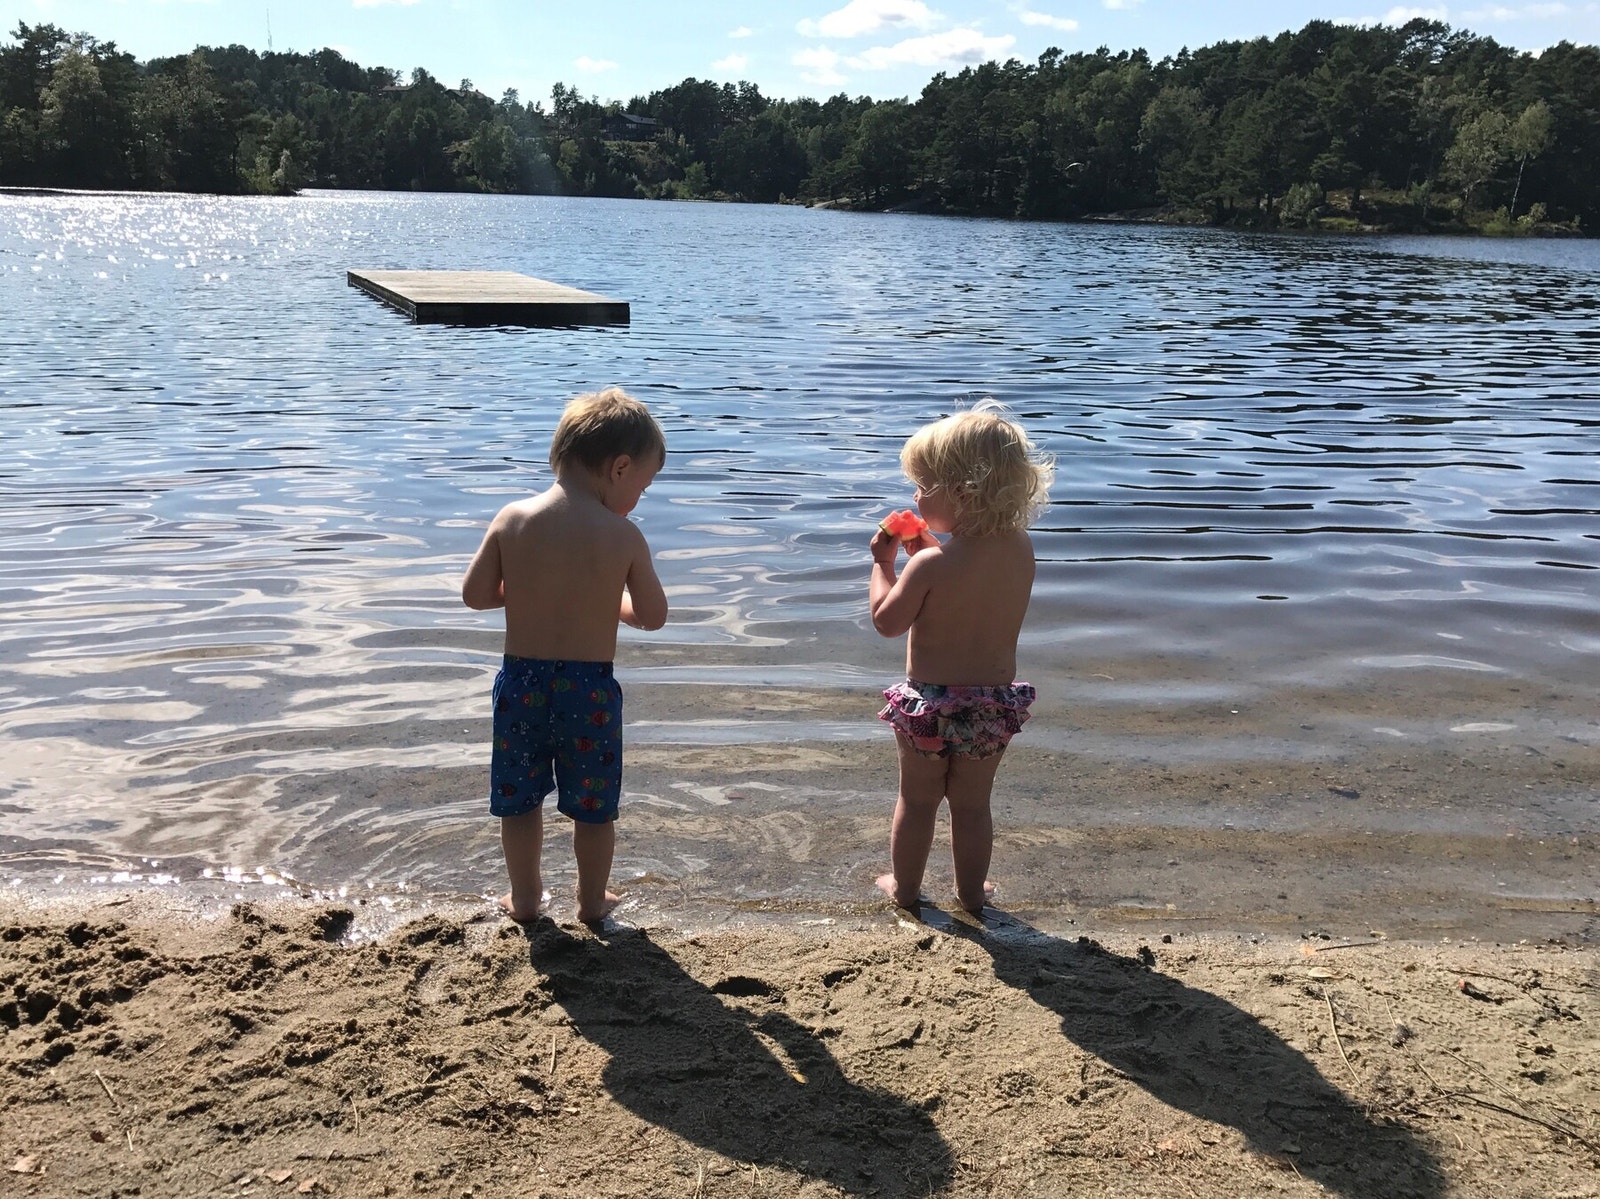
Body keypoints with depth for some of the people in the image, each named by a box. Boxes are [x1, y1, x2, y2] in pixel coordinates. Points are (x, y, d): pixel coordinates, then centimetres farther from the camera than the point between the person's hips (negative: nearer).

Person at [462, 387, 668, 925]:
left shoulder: (512, 519, -7)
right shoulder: (623, 536, -13)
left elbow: (474, 594, -1)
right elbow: (653, 615, -4)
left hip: (521, 682, 2)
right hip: (590, 688, -2)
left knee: (520, 798, 20)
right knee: (594, 806, 17)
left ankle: (524, 897, 35)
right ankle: (592, 901, 33)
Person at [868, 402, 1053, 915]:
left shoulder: (931, 564, -24)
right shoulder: (1021, 547, -7)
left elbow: (887, 621, -13)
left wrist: (883, 561, -3)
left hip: (930, 703, -4)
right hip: (996, 698, 4)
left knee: (916, 799, 17)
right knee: (973, 804, 20)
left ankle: (905, 886, 32)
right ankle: (971, 891, 33)